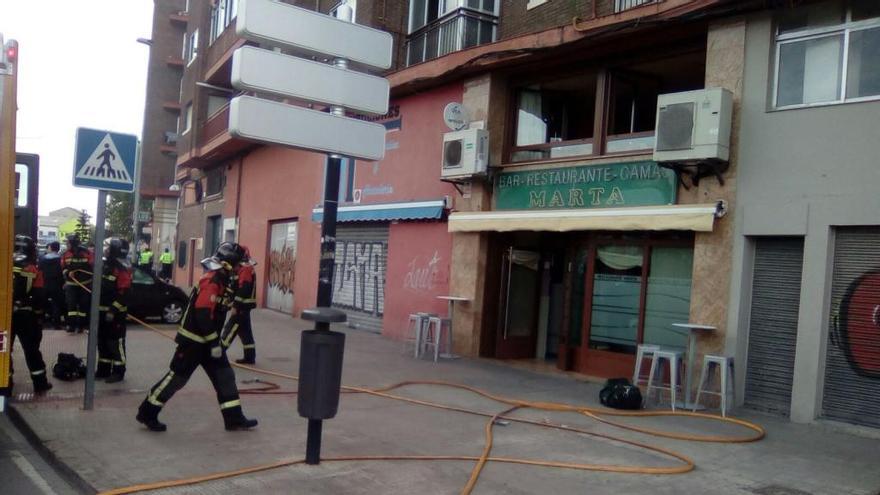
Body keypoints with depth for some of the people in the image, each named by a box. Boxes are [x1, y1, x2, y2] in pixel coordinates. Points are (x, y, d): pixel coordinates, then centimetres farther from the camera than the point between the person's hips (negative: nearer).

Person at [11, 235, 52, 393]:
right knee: (32, 350, 6)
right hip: (26, 315, -1)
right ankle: (40, 383, 9)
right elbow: (38, 297, -5)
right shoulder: (34, 270, -5)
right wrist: (39, 316, 4)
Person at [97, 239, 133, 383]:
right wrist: (97, 307, 21)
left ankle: (118, 371, 4)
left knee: (115, 342, -4)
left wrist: (113, 310, -24)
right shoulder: (107, 265, 13)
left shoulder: (123, 269, -17)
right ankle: (103, 369, 23)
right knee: (102, 340, 14)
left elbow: (123, 293, -21)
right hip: (103, 310, 10)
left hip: (115, 313, -10)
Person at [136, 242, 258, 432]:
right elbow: (203, 315, -26)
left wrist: (215, 341, 22)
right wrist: (214, 343, -23)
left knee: (225, 375, 7)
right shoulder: (211, 281, -20)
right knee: (176, 377, -1)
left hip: (206, 340, 10)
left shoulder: (220, 280, 10)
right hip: (192, 340, -10)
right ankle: (147, 413, 13)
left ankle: (234, 418, 12)